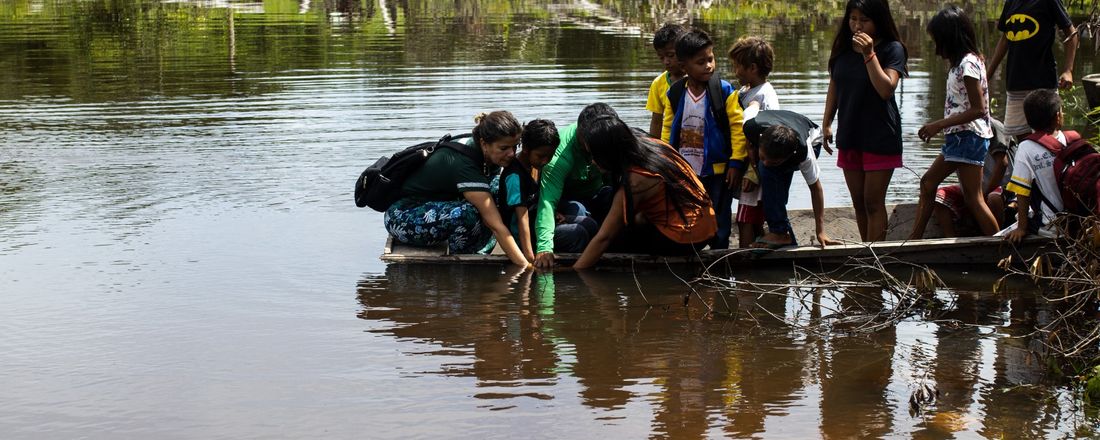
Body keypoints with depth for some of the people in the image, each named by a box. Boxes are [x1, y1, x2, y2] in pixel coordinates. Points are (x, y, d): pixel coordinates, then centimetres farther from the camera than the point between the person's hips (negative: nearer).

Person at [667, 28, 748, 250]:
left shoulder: (724, 91, -10)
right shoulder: (675, 93, 0)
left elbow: (738, 126, -9)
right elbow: (669, 129, 10)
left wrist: (736, 162, -13)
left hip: (718, 171, -3)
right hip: (684, 172, 3)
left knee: (719, 223, 6)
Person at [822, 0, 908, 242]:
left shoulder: (892, 49, -9)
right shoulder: (843, 48, 6)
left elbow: (886, 90, -20)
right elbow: (834, 87, 14)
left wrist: (869, 54, -25)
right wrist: (826, 123, 9)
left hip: (880, 137, -5)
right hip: (849, 136, 5)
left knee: (873, 203, -5)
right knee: (858, 203, 10)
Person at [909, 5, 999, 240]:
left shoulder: (968, 64, -17)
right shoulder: (963, 62, 11)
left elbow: (978, 109, -21)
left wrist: (940, 124, -20)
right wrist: (939, 126, 9)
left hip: (969, 137, -11)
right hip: (959, 137, 11)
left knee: (973, 198, -8)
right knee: (928, 182, 16)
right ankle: (915, 238, 22)